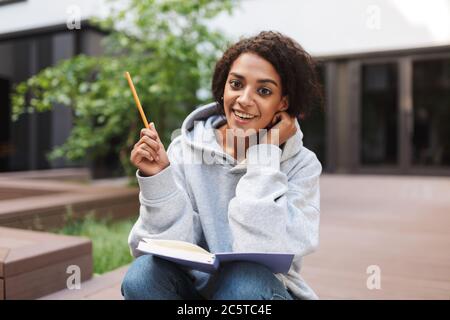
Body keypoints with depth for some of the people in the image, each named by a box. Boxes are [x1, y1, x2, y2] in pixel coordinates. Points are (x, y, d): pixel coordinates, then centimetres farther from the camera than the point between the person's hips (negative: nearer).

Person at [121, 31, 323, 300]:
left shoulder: (302, 165, -10)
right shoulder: (185, 149, -6)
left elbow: (264, 253, -23)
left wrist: (264, 155, -19)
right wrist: (159, 180, -25)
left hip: (262, 292, -1)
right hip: (196, 287, 2)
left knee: (243, 279, -32)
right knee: (143, 274, -26)